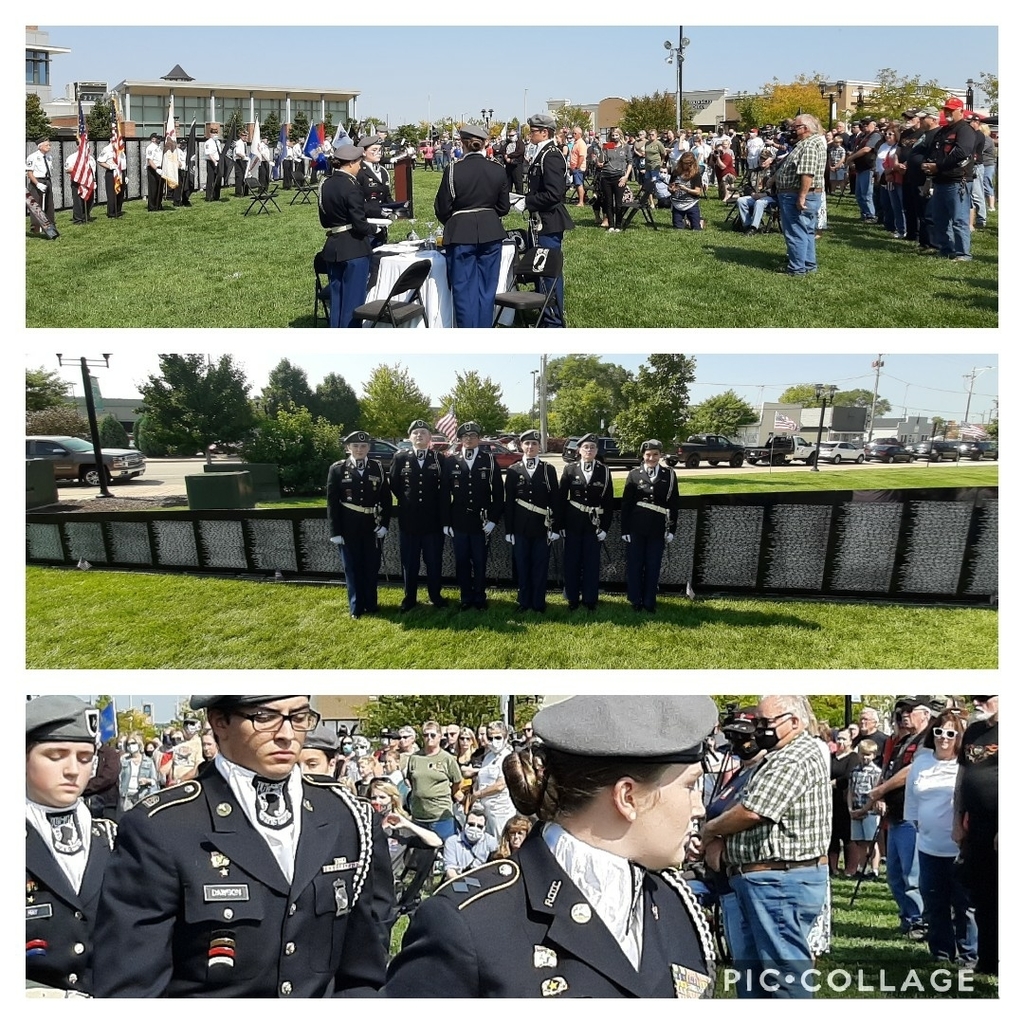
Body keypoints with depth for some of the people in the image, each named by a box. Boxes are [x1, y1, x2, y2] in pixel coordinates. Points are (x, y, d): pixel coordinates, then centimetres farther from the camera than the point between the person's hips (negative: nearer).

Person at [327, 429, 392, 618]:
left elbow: (386, 498, 4)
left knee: (372, 568, 10)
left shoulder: (378, 468, 3)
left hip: (372, 527, 1)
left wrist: (384, 524, -4)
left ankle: (371, 605, 24)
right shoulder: (337, 469, -2)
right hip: (348, 528, -1)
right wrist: (335, 531, -7)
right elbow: (332, 502, -3)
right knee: (353, 569, 7)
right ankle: (356, 607, 19)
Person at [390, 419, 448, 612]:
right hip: (408, 519, 0)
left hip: (433, 519, 0)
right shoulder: (400, 458, 1)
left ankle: (435, 596, 22)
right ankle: (409, 598, 19)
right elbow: (394, 485, 6)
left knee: (434, 561, 8)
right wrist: (405, 501, 6)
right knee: (409, 562, 7)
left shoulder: (439, 458, 2)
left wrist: (437, 505, 4)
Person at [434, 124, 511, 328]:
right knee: (486, 288, 11)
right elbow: (503, 207, 8)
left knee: (464, 289, 4)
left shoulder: (453, 170, -11)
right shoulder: (496, 170, -1)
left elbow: (442, 208, -4)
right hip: (490, 233, 3)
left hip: (461, 235, -3)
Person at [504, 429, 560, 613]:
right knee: (522, 567, 7)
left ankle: (539, 603, 14)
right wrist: (509, 530, -1)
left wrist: (555, 527, -3)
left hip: (542, 527, 0)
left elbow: (555, 500, 1)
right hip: (520, 528, 1)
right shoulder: (513, 470, 3)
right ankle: (524, 602, 17)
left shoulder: (549, 469, 3)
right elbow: (508, 502, 2)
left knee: (540, 567, 5)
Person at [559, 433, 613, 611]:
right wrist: (561, 524, -3)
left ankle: (590, 599, 16)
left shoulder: (604, 471, 2)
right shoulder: (570, 469, 1)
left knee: (592, 563, 5)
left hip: (594, 524, 0)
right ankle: (573, 599, 17)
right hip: (573, 523, 0)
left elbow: (608, 501, 1)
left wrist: (605, 527, -4)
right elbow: (561, 497, 1)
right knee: (572, 562, 6)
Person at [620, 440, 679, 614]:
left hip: (658, 529, 1)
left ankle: (649, 602, 18)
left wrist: (671, 530, 0)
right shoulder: (634, 474, 1)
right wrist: (625, 530, -4)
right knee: (634, 565, 5)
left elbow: (674, 504, 4)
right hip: (636, 528, -1)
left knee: (653, 566, 7)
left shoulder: (669, 475, 4)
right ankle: (635, 601, 18)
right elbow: (626, 503, 0)